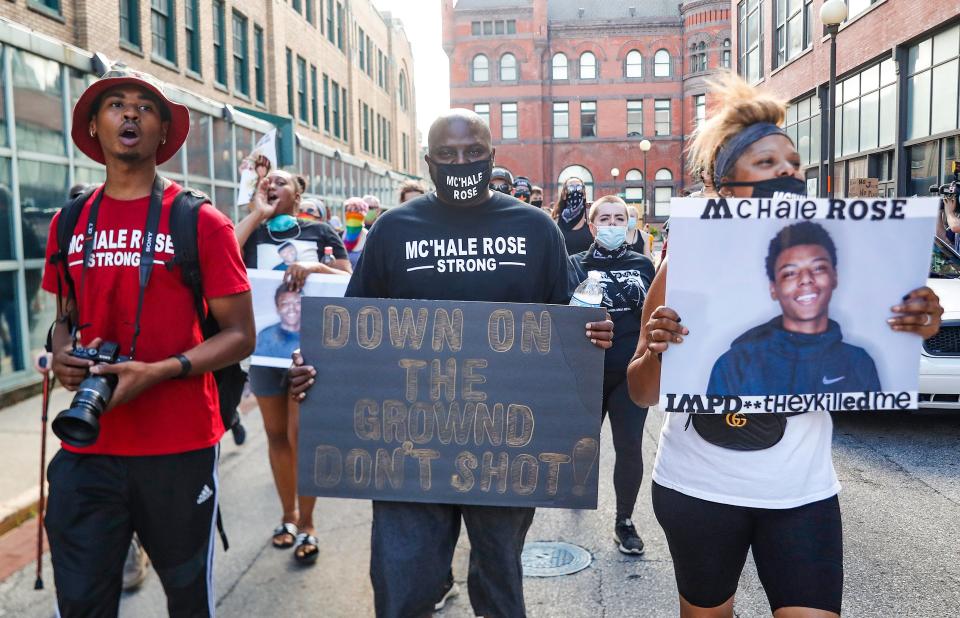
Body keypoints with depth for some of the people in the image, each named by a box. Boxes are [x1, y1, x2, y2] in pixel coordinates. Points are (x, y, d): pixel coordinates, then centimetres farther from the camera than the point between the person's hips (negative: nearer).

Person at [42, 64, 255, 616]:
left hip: (180, 448, -3)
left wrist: (157, 372, -20)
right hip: (86, 449, 3)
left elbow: (240, 336, -7)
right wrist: (63, 355, -2)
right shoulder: (69, 224, 8)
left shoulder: (201, 223, -6)